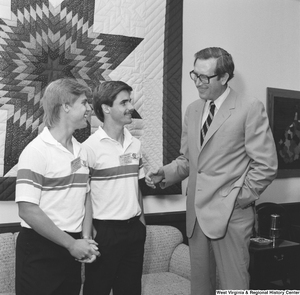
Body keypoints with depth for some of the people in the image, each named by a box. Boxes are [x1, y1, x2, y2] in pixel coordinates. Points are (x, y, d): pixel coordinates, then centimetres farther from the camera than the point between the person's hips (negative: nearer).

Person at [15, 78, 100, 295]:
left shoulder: (81, 151, 7)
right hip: (40, 251, -6)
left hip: (72, 249, 7)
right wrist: (71, 244, -14)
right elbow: (28, 211, -19)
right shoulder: (36, 151, -15)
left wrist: (84, 240, -1)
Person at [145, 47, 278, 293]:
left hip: (230, 214, -5)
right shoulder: (192, 110, 12)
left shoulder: (250, 109, -7)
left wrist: (240, 198, -9)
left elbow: (266, 165, -7)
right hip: (197, 213, 6)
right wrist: (165, 174, -1)